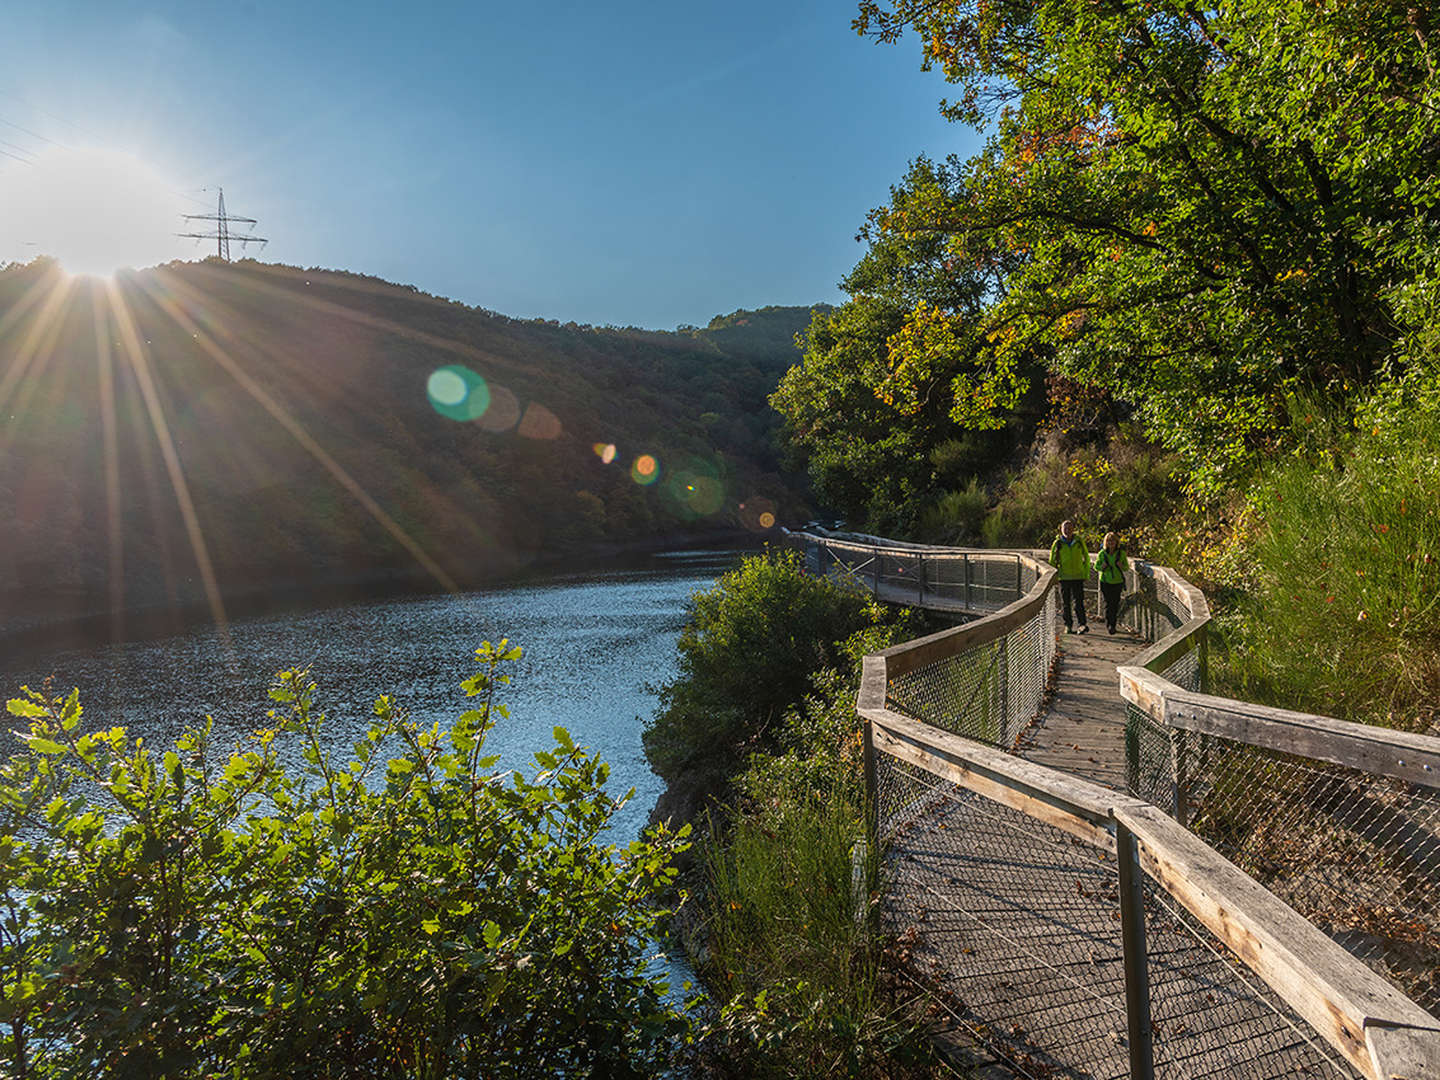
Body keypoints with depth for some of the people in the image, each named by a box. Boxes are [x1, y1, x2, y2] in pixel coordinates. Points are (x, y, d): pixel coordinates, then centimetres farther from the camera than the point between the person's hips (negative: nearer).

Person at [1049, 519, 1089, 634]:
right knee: (1065, 603, 6)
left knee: (1078, 602, -9)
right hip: (1063, 577, 1)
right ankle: (1068, 625, 16)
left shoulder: (1079, 542, 4)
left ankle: (1082, 624, -10)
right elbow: (1052, 561, 10)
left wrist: (1086, 574, 7)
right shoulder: (1057, 543, 2)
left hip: (1078, 577, -1)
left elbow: (1086, 558, 12)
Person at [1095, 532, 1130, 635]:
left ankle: (1113, 625, 16)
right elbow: (1096, 566, 5)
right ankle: (1108, 624, 10)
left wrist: (1121, 566, -19)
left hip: (1118, 581, 1)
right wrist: (1102, 567, -17)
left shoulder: (1121, 553, -5)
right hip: (1105, 581, -1)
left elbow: (1127, 567, 3)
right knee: (1108, 603, -6)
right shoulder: (1102, 553, -5)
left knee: (1115, 604, 2)